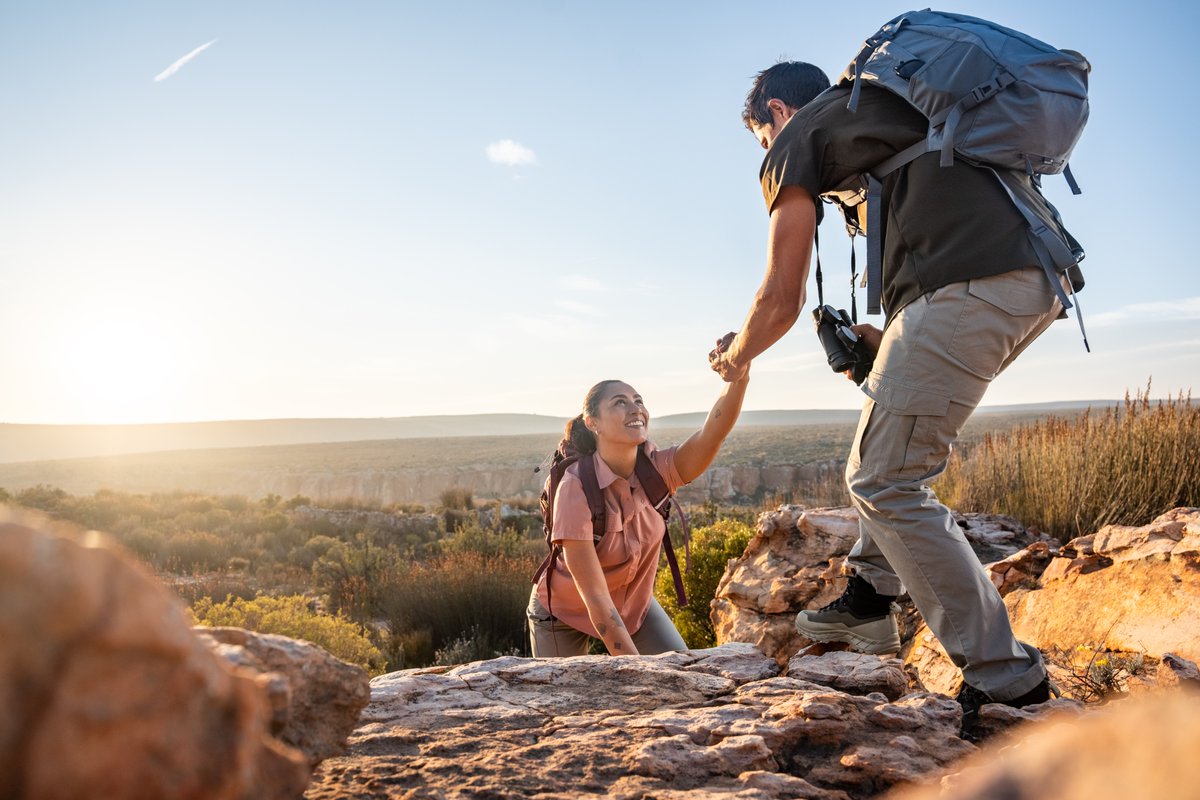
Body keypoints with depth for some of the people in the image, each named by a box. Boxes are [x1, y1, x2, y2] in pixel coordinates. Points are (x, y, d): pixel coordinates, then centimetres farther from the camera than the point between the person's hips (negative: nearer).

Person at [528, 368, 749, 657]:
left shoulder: (657, 470, -20)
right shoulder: (575, 489, -32)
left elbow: (711, 434, -41)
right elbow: (596, 597, -32)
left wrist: (737, 379, -59)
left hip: (634, 603, 4)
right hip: (566, 612, -3)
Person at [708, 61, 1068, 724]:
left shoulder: (797, 140, 11)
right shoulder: (895, 104, 35)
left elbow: (781, 301, 10)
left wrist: (735, 358, 30)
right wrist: (891, 340, 35)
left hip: (966, 287, -9)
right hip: (1042, 278, 9)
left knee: (885, 483, -2)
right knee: (893, 446, 27)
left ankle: (1006, 679, 0)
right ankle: (870, 598, 27)